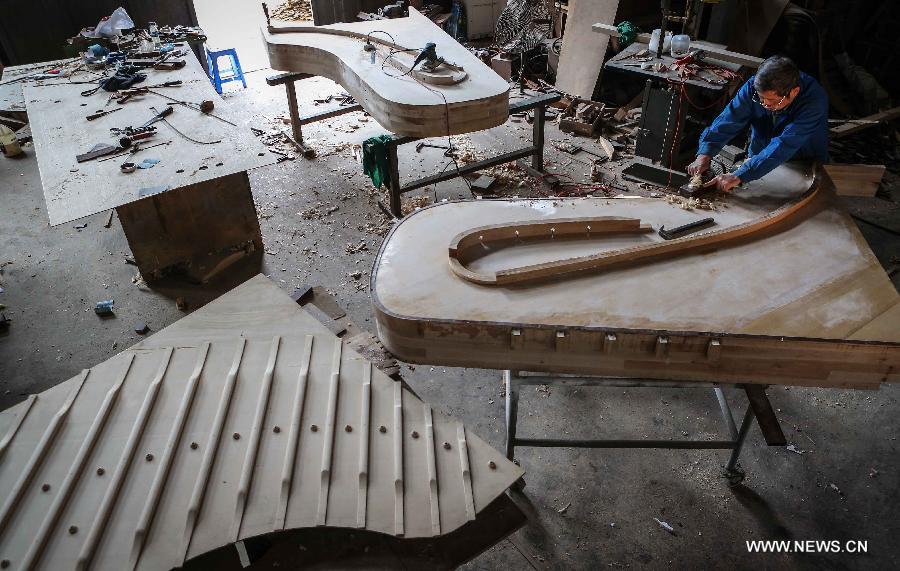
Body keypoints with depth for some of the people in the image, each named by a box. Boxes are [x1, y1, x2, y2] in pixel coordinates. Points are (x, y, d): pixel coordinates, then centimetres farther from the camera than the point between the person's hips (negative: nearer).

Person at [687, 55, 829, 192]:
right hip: (758, 160, 3)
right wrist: (704, 156, -37)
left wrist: (738, 176, -48)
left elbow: (783, 146, -39)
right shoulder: (754, 86, -16)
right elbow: (728, 120, -20)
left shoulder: (815, 100, -30)